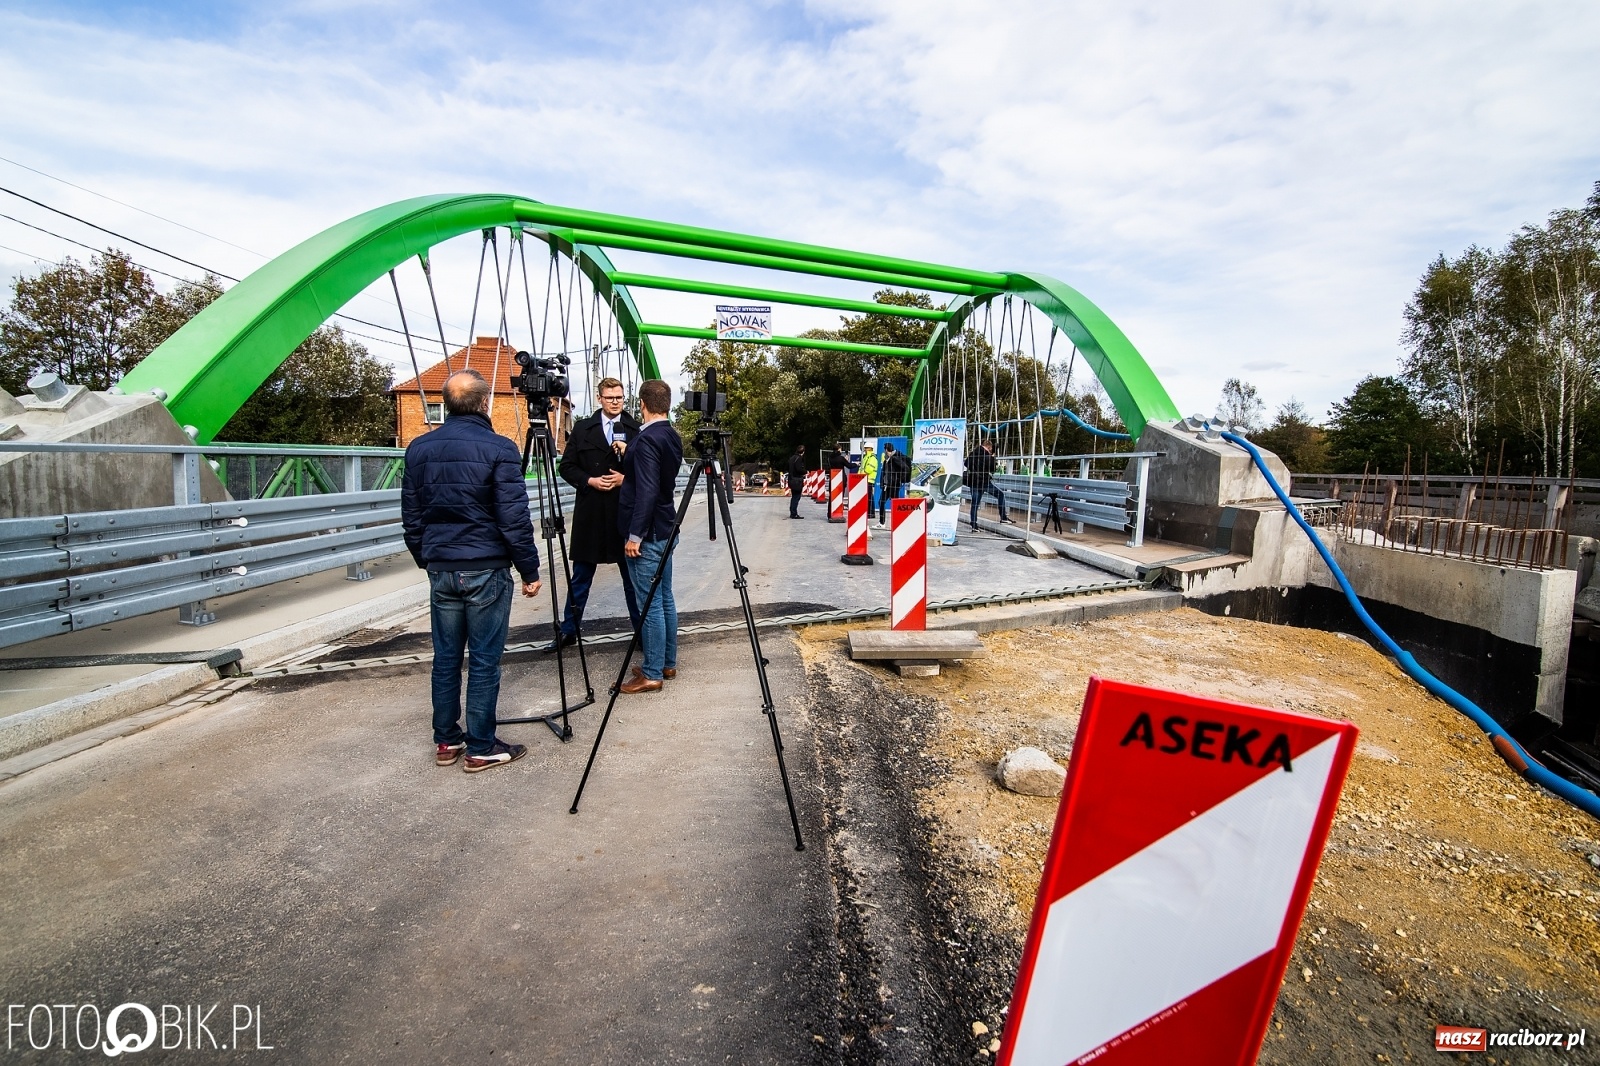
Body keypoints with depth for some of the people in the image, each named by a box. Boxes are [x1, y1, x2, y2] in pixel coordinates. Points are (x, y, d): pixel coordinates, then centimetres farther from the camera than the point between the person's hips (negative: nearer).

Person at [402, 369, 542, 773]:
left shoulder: (419, 449, 6)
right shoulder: (499, 449, -11)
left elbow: (411, 517, 11)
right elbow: (514, 519, -14)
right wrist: (530, 570, -5)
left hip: (440, 569, 6)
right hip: (486, 570, -5)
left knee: (445, 657, 14)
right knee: (484, 661, 2)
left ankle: (446, 741, 25)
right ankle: (481, 749, 11)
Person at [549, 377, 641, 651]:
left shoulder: (636, 430, 1)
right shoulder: (582, 428, 6)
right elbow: (567, 467, 5)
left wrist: (626, 479, -15)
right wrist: (590, 481, -10)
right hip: (590, 513, 2)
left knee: (632, 576, 8)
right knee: (581, 576, 11)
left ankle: (641, 629, 19)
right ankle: (568, 630, 22)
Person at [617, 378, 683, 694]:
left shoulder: (647, 439, -18)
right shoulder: (672, 437, 9)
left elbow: (647, 491, -23)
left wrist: (635, 535, -19)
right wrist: (629, 458, 25)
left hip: (647, 533, -9)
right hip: (665, 529, 9)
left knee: (650, 603, -2)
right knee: (664, 598, 15)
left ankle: (652, 674, 7)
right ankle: (667, 663, 25)